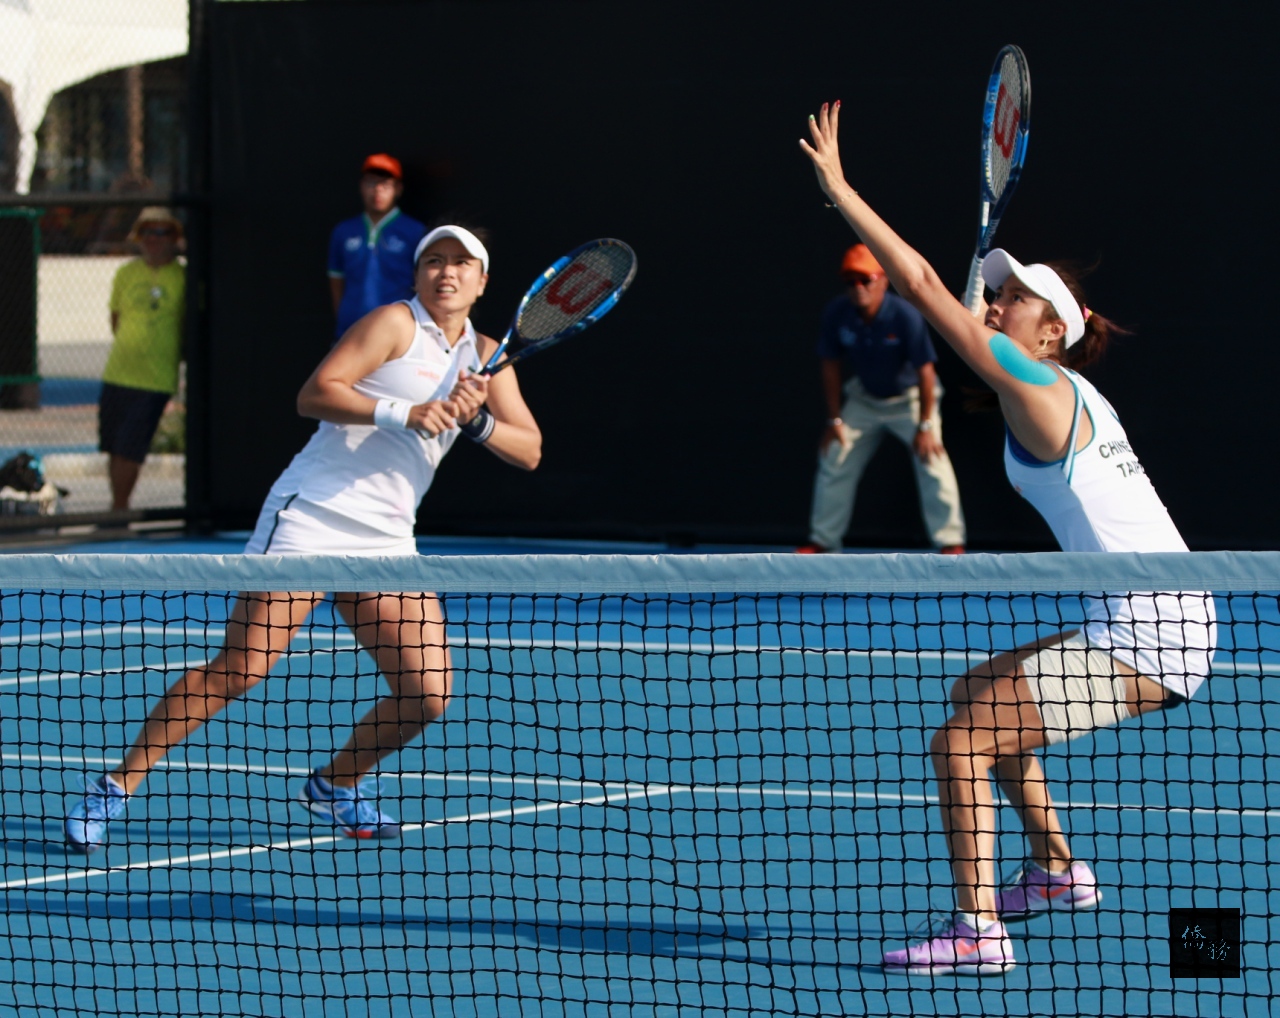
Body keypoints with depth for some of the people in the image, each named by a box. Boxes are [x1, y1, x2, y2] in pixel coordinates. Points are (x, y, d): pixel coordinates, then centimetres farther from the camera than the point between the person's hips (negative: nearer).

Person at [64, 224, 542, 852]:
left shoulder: (486, 356, 15)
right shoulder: (395, 324, -4)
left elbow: (529, 451, 9)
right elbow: (313, 395, -15)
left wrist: (478, 421, -10)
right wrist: (405, 413, -26)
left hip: (386, 542, 6)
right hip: (313, 515, -6)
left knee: (428, 694, -5)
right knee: (237, 671, -13)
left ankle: (334, 785, 20)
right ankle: (115, 789, -5)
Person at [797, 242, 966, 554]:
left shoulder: (905, 316, -29)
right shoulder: (837, 315, -18)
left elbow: (925, 370, -26)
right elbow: (831, 366, -5)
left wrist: (925, 426, -25)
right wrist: (835, 419, -3)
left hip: (909, 398, -4)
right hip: (863, 398, 4)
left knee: (932, 462, -18)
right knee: (834, 462, 4)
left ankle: (950, 542, -14)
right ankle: (823, 540, 18)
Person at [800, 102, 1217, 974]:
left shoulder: (1038, 385, -10)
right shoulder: (1067, 397, 15)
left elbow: (925, 286, -13)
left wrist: (839, 188, -10)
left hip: (1149, 636, -10)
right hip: (1143, 621, 10)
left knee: (961, 739, -15)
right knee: (978, 697, 27)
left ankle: (977, 932, -18)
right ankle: (1056, 870, 38)